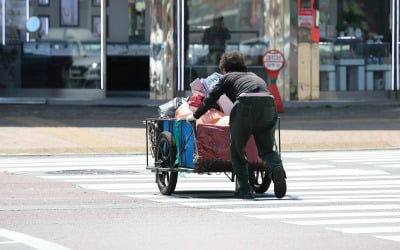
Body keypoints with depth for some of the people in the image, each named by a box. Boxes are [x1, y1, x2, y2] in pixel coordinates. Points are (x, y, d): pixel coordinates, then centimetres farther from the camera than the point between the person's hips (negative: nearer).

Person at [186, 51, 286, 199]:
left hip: (246, 104, -4)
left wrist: (195, 116, 39)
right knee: (266, 149, 13)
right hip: (268, 104, 4)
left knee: (237, 150, 12)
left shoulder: (227, 77, 25)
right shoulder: (253, 76, 36)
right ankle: (276, 167, -19)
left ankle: (245, 189, 5)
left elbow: (210, 99, 25)